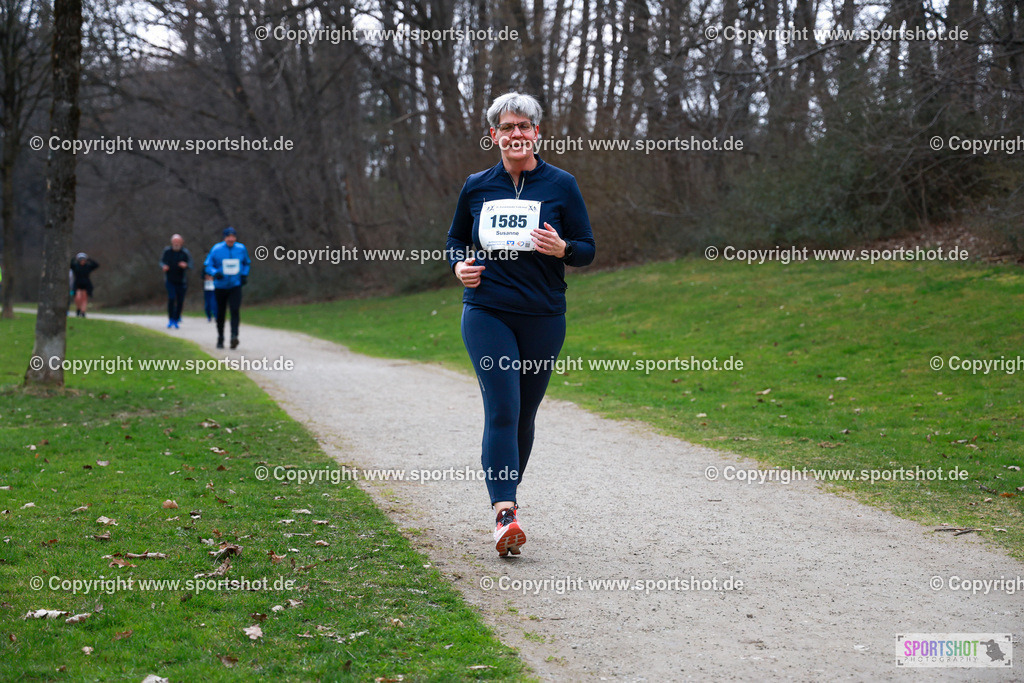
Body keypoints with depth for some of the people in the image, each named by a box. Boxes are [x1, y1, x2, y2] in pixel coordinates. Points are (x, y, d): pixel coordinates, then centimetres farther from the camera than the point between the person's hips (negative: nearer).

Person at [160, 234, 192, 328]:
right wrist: (163, 266, -11)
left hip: (181, 281, 0)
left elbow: (190, 264, -8)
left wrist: (185, 265, -31)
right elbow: (162, 261, 12)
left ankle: (176, 319, 18)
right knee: (171, 298, -16)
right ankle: (171, 319, -7)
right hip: (170, 280, 0)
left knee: (180, 301, 2)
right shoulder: (167, 251, 2)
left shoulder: (185, 252, -4)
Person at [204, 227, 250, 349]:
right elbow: (208, 266, -3)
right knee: (220, 315, 8)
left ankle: (234, 336, -26)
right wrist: (215, 273, -23)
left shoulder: (241, 249, 0)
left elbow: (246, 263, 19)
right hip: (220, 287, 0)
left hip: (235, 286, 0)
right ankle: (220, 339, 24)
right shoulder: (216, 249, -7)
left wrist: (244, 275, 3)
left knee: (235, 310, -19)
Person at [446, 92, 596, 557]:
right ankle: (504, 513, -21)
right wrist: (459, 265, -1)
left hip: (542, 317, 1)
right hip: (487, 313, -1)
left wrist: (561, 249, -19)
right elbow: (456, 239, 20)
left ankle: (506, 496, 29)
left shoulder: (560, 185, 2)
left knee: (523, 414, 9)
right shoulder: (476, 187, 6)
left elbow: (587, 249, 3)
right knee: (501, 409, -14)